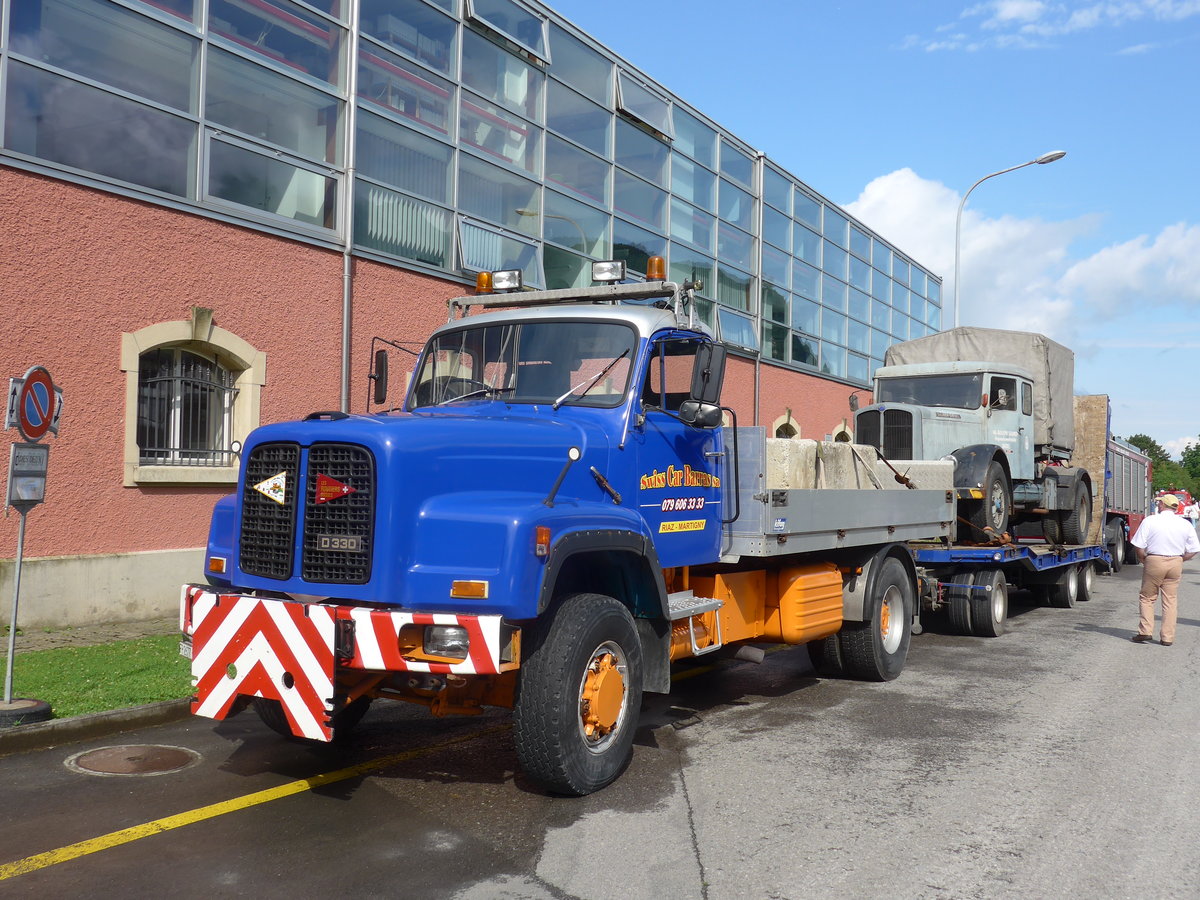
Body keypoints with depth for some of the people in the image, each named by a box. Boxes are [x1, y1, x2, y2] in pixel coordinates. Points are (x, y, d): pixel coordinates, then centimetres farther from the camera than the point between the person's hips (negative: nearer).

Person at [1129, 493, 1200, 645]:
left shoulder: (1150, 521, -6)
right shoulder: (1185, 524, 3)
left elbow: (1138, 547, -9)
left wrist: (1143, 559, 8)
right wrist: (1178, 559, 15)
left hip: (1154, 561, -3)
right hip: (1176, 563, 3)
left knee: (1147, 598, 10)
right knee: (1170, 600, 8)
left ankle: (1146, 631, 4)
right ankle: (1167, 637, 9)